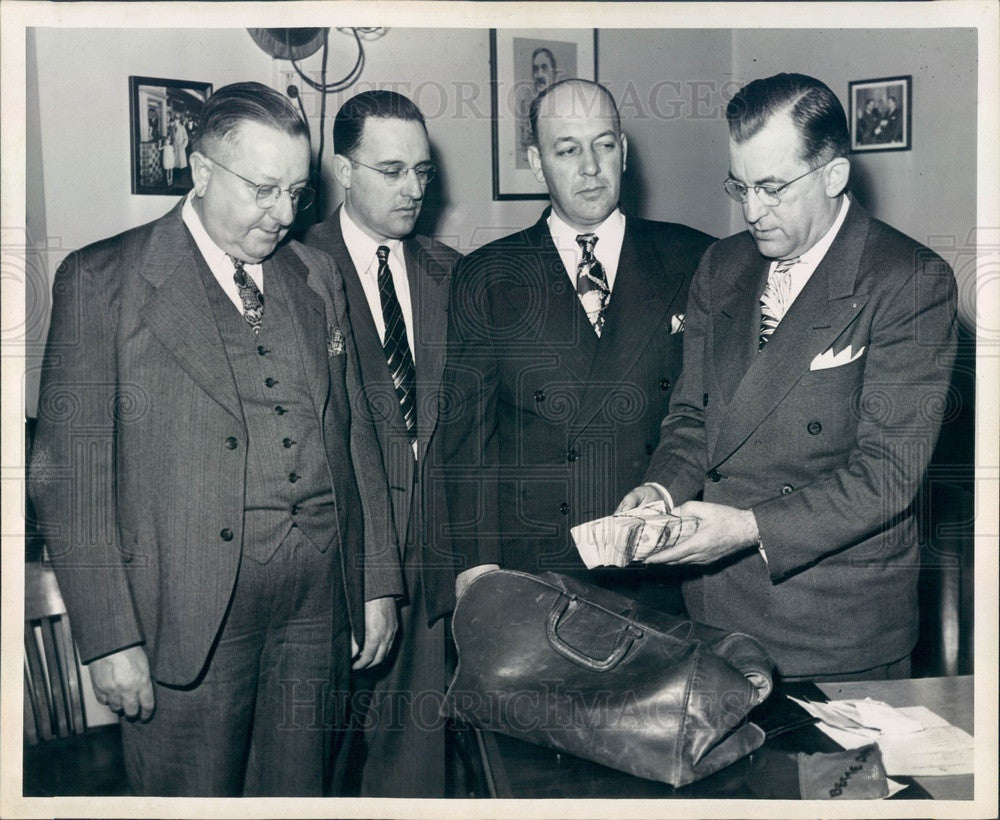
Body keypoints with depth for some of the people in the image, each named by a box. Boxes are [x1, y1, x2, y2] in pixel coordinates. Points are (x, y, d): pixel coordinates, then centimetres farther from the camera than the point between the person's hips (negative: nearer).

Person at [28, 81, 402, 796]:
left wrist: (379, 582, 9)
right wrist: (110, 638, -11)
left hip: (322, 593, 4)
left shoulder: (315, 275, 11)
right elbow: (67, 468, -6)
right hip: (189, 605, -4)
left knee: (300, 794, 14)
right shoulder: (102, 279, -3)